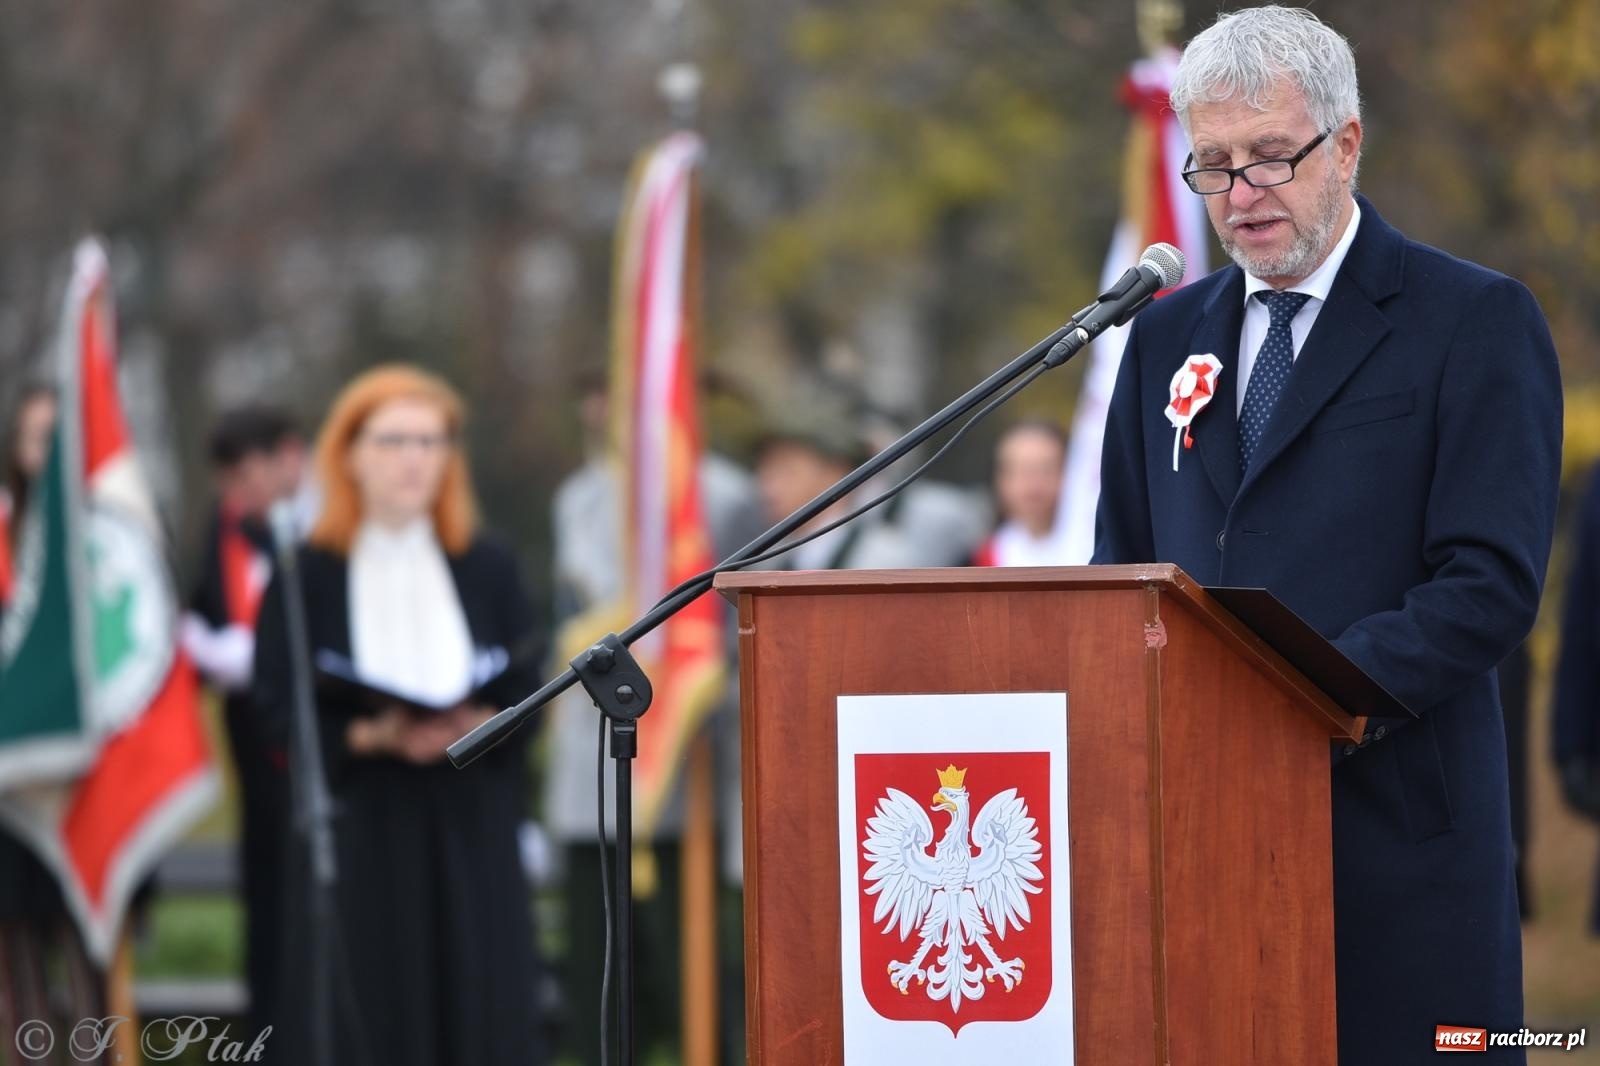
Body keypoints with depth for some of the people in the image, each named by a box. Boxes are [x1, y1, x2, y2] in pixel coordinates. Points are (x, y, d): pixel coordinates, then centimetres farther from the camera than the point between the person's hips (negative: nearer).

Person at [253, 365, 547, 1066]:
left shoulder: (487, 569, 10)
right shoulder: (309, 575, 2)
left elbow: (527, 692, 6)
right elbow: (280, 712, -3)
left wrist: (477, 723, -16)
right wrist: (370, 736, -19)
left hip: (470, 832, 2)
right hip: (356, 834, -2)